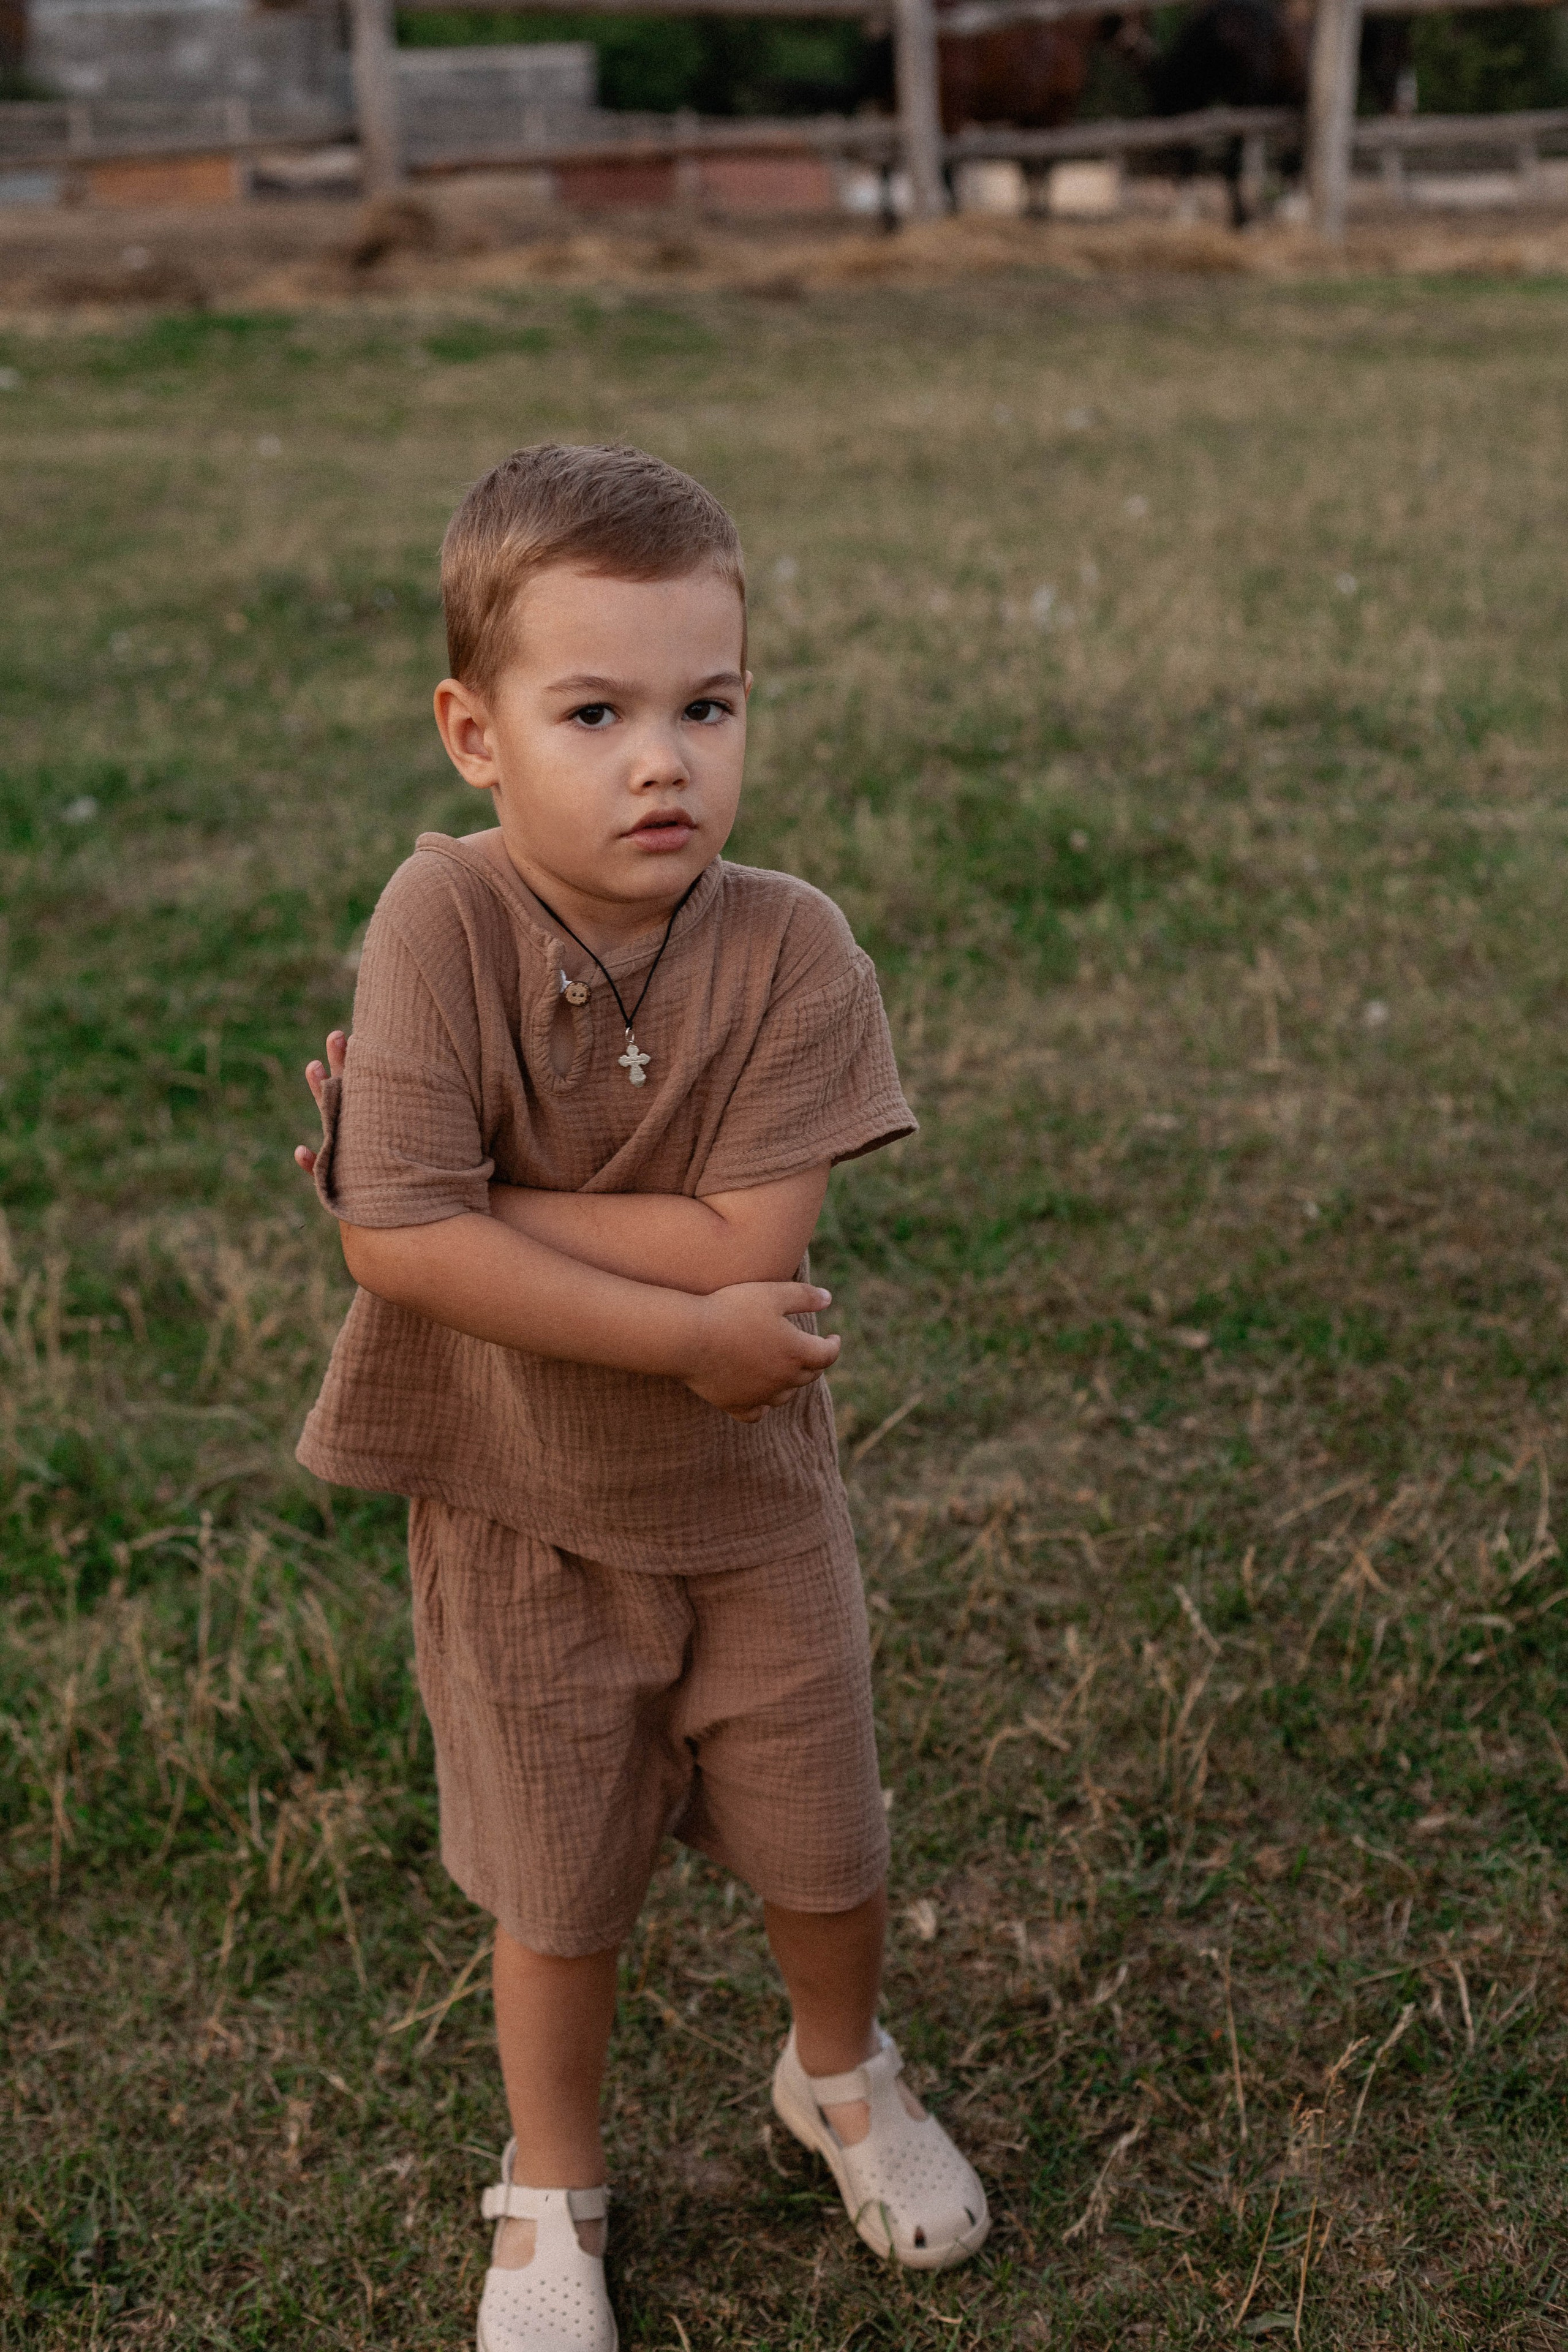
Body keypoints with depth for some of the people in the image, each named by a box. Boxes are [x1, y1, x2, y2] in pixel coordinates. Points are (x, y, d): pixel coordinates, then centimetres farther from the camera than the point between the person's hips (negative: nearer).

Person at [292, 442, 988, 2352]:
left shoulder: (790, 946, -20)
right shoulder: (442, 921, -24)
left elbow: (749, 1241, -26)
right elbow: (401, 1240, -30)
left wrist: (469, 1201, -26)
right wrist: (687, 1333, -27)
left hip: (751, 1499, 1)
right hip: (518, 1514, -1)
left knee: (824, 1853, 20)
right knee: (556, 1888, 18)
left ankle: (842, 2080, 53)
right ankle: (552, 2195, 46)